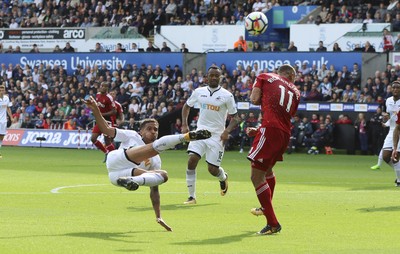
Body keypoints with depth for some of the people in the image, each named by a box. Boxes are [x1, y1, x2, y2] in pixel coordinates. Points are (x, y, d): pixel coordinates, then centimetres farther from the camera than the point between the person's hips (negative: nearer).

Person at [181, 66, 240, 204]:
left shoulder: (227, 95, -5)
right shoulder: (199, 92, 4)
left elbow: (235, 117, -1)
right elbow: (186, 106, 19)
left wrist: (227, 131, -18)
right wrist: (184, 124, 6)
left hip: (217, 135, -2)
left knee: (213, 169, -1)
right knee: (192, 160, -17)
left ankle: (223, 177, 38)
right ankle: (192, 196, -8)